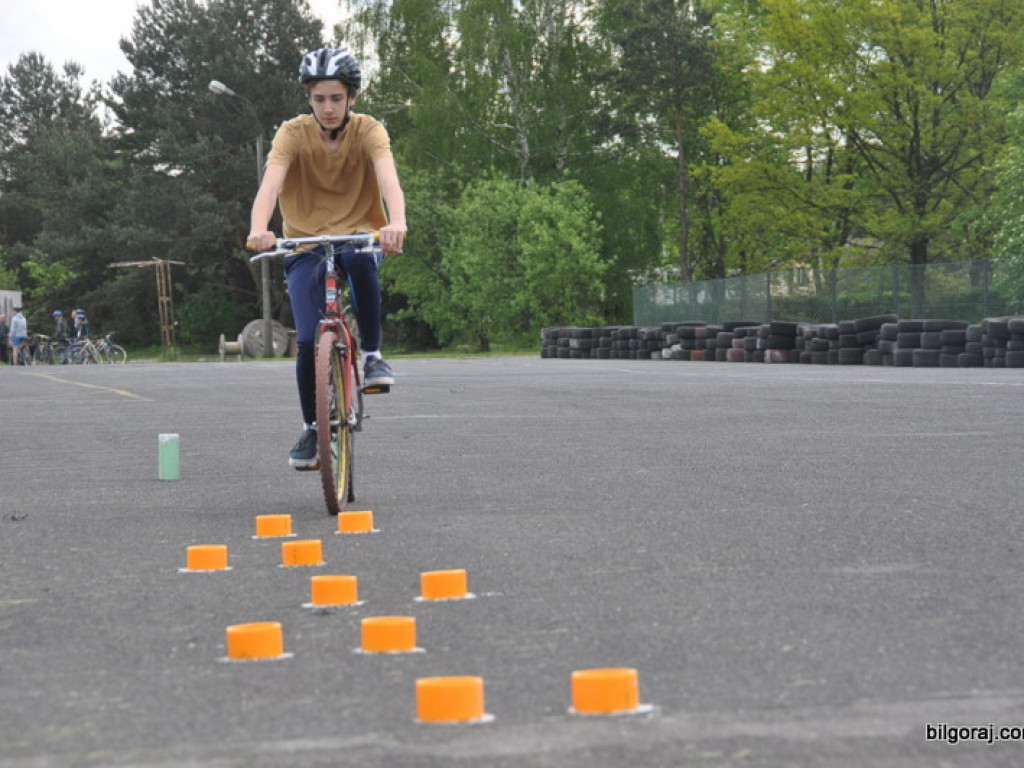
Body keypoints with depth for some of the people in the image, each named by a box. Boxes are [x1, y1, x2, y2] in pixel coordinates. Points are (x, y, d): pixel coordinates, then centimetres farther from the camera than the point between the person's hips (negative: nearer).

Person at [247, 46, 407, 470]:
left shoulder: (368, 131, -11)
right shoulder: (293, 133, -11)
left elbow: (388, 179, -29)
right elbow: (271, 182, -27)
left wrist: (397, 222, -51)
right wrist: (259, 229, -48)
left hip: (358, 236, 0)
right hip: (305, 245, 1)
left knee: (358, 258, -38)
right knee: (308, 341, -13)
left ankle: (372, 354, -19)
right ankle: (311, 428, 10)